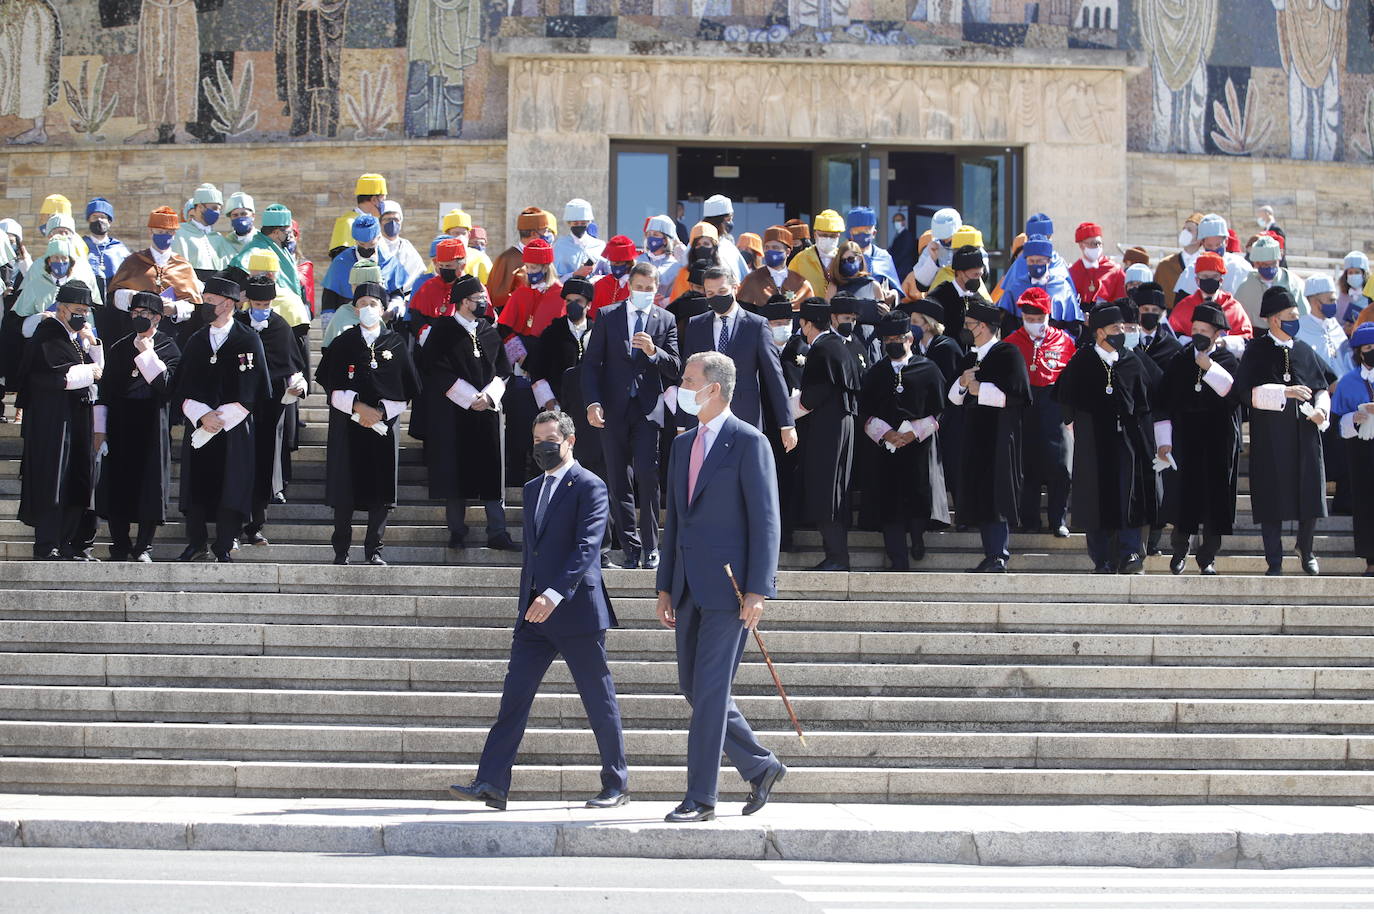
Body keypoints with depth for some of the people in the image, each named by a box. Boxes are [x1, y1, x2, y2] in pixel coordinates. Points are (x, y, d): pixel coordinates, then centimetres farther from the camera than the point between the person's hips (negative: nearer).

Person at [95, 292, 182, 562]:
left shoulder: (168, 347, 2)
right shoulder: (118, 348, 12)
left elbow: (166, 385, -10)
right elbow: (105, 389, 11)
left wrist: (147, 354, -12)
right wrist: (100, 429, 5)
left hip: (151, 426, -3)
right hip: (119, 425, 3)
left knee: (149, 484, -2)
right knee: (116, 485, 1)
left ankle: (144, 547, 6)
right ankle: (119, 547, 9)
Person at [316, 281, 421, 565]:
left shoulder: (396, 344, 5)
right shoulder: (343, 344, 5)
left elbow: (405, 393, 4)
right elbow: (332, 389, 0)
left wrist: (380, 412, -9)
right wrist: (358, 405, -14)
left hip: (384, 425, 0)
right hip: (348, 427, 0)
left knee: (380, 489, -1)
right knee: (346, 489, 0)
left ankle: (375, 549, 7)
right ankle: (341, 550, 7)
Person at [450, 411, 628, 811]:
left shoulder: (589, 486, -7)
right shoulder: (533, 489, 18)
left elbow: (587, 546, -18)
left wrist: (555, 594, -27)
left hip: (576, 611, -7)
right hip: (535, 613, 7)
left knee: (600, 702, 2)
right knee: (514, 696, -2)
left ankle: (616, 785, 12)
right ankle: (491, 784, -6)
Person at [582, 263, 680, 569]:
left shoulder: (666, 320, 8)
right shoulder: (607, 317, 7)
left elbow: (674, 368, 2)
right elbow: (591, 362, 4)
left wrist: (654, 352, -18)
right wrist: (592, 402, -7)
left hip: (648, 408, -1)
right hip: (613, 409, 1)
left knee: (647, 474, -13)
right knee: (618, 480, 3)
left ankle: (650, 547, -5)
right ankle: (631, 547, 10)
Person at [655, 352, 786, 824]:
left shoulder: (749, 443, -7)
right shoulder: (683, 444, 16)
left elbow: (765, 519, -11)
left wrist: (758, 590, -17)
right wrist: (666, 586, 16)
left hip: (728, 586, -8)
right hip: (690, 587, 8)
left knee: (710, 690, -7)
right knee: (692, 686, 10)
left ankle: (700, 798, -3)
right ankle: (760, 767, 23)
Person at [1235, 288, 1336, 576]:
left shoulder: (1304, 351, 11)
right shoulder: (1256, 352, -2)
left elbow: (1322, 387, 15)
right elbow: (1246, 391, -12)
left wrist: (1320, 410, -5)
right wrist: (1284, 392, -20)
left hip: (1305, 435, 3)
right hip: (1270, 438, -3)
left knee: (1310, 495, 2)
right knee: (1272, 499, -2)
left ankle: (1305, 549, 27)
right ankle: (1274, 563, 6)